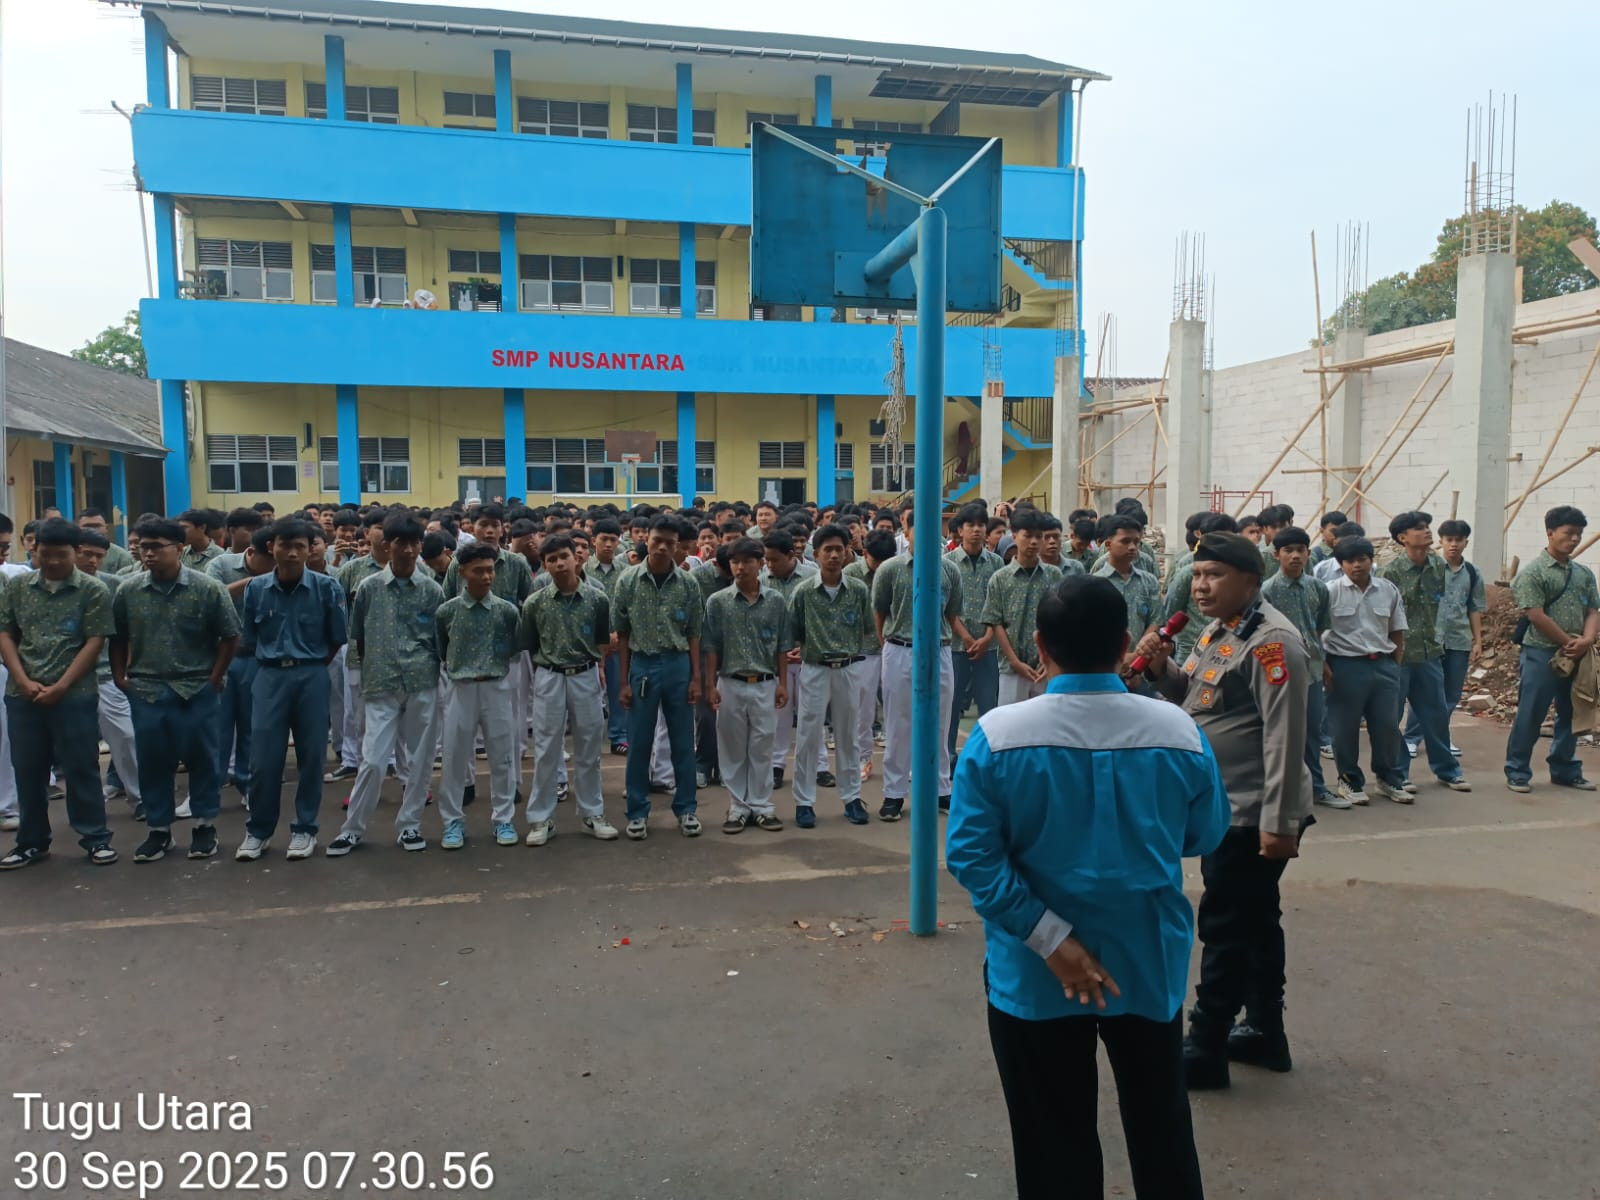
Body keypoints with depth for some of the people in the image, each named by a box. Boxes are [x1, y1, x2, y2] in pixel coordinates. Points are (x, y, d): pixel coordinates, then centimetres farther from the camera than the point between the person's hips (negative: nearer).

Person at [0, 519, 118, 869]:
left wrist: (60, 686, -11)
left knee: (81, 769, 4)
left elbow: (94, 643, -7)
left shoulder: (94, 591, -4)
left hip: (74, 696, -3)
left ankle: (96, 838, 15)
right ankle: (32, 842, 25)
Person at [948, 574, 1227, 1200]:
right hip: (1150, 961, 2)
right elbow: (1206, 837, 2)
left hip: (1034, 974, -1)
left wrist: (1050, 939, -16)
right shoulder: (1179, 731, -12)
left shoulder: (997, 735, -17)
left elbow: (971, 854, -20)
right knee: (1160, 1128, 23)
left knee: (1055, 1141, 15)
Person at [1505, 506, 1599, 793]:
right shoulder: (1532, 572, -8)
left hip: (1577, 656, 6)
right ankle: (1517, 772, 6)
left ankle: (1565, 770, 25)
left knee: (1570, 715, 13)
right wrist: (1569, 642, -11)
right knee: (1530, 716, -2)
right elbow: (1536, 616, -14)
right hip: (1542, 653, -6)